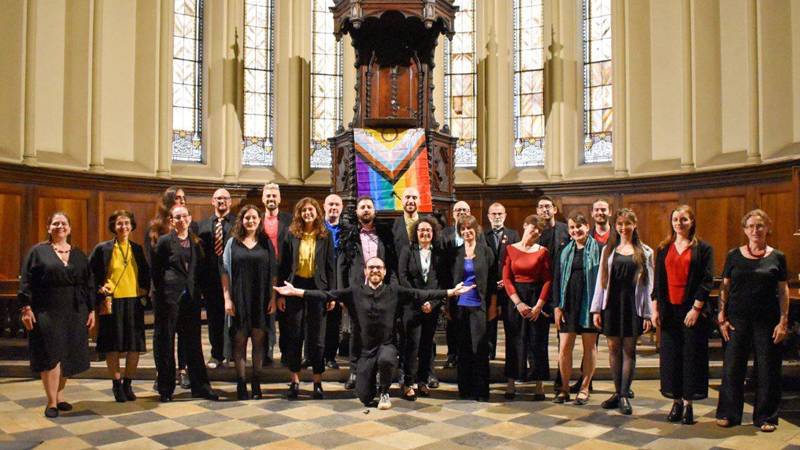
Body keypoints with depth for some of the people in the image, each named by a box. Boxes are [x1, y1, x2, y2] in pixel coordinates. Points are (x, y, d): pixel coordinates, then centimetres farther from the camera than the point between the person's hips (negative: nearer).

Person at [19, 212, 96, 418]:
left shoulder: (79, 255, 13)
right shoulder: (38, 252, 4)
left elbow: (89, 284, 12)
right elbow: (26, 282, -1)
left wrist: (91, 310, 7)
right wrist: (26, 308, -10)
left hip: (74, 314, 3)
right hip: (46, 312, -3)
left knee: (68, 356, 7)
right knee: (51, 355, -6)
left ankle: (59, 395, 22)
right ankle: (51, 402, 1)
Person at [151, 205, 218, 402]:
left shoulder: (196, 241, 11)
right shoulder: (165, 241, -1)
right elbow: (155, 270, 1)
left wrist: (195, 289, 9)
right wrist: (161, 292, -2)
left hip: (191, 296, 4)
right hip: (170, 296, -4)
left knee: (193, 341, 8)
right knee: (165, 341, 4)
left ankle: (200, 386, 14)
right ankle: (166, 388, 14)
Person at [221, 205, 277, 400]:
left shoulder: (266, 243, 8)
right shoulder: (232, 243, 6)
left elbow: (273, 272, 6)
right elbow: (225, 272, 3)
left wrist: (273, 298, -2)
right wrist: (227, 298, -6)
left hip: (261, 300, 1)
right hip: (239, 299, 0)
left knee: (258, 341, 2)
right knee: (239, 342, 2)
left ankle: (256, 383, 13)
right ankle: (241, 384, 10)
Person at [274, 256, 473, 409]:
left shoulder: (394, 290, 0)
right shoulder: (355, 291, 1)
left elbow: (421, 294, -5)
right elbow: (327, 295, -2)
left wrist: (452, 292, -12)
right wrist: (295, 292, -10)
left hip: (387, 345, -1)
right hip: (367, 349, 2)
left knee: (385, 360, -37)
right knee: (364, 399, 0)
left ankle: (384, 392, -5)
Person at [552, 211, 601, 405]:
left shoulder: (599, 249, 0)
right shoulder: (564, 251, 9)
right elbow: (556, 279, 7)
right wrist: (557, 306, -1)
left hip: (590, 303, -2)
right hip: (569, 303, 2)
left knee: (590, 346, 6)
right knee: (564, 347, 1)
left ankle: (585, 388, 19)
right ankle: (564, 388, 14)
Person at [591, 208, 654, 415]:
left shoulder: (645, 252, 6)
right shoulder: (608, 250, 10)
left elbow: (648, 285, 3)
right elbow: (601, 280, 8)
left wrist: (647, 314, -2)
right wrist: (596, 309, 2)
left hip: (633, 305, -2)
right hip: (612, 303, 2)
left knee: (629, 349, 0)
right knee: (614, 347, 5)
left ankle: (625, 396, 5)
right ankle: (618, 392, 15)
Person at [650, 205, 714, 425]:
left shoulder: (703, 249, 2)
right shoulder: (663, 249, 11)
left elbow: (707, 281, -4)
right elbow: (657, 281, 10)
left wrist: (696, 308, -12)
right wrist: (655, 308, 3)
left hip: (693, 310, -3)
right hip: (669, 310, 3)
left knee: (691, 355, 1)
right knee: (671, 355, 5)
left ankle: (688, 404, 10)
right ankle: (676, 402, 16)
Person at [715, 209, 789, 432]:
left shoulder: (777, 257, 4)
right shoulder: (734, 255, 5)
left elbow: (783, 291, 4)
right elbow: (724, 287, 6)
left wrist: (783, 321, -3)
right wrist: (721, 316, 0)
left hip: (767, 320, 0)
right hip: (737, 318, 1)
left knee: (767, 369, 5)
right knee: (732, 366, 4)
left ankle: (766, 417, 19)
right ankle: (729, 414, 16)